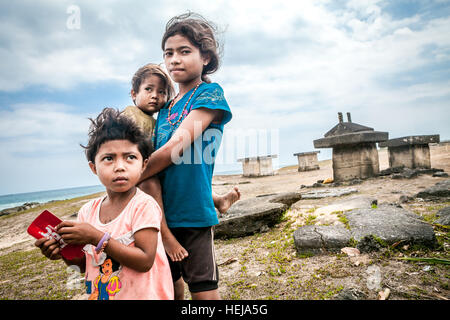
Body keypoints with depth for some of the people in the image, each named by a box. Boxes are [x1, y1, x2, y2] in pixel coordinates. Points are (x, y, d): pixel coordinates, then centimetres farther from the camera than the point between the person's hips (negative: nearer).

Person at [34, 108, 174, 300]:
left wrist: (97, 237, -26)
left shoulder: (144, 205, -20)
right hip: (99, 293, 5)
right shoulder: (88, 211, -3)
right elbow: (86, 264, 6)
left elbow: (145, 261, -25)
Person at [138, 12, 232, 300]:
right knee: (171, 287, 17)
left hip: (193, 211, -6)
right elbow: (155, 155, 15)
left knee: (204, 292, 4)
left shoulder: (210, 92, -6)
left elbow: (176, 146, -16)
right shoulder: (165, 108, 15)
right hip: (161, 213, 6)